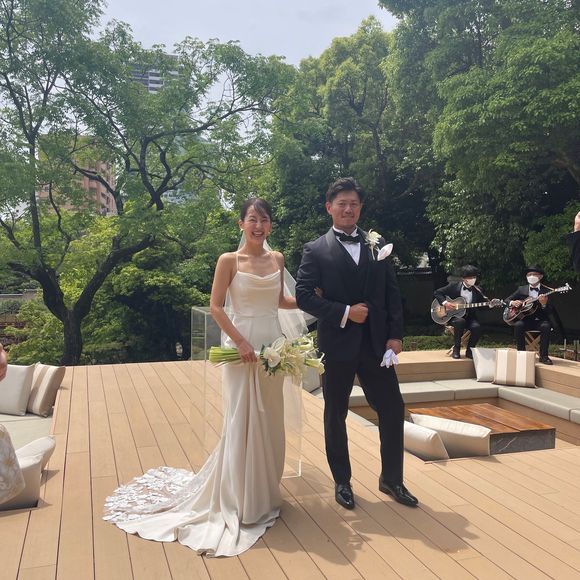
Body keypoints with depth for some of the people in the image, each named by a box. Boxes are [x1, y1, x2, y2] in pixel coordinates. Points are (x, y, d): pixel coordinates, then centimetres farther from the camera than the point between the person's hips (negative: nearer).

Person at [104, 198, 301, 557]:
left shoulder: (277, 259, 8)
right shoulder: (229, 261, -6)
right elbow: (216, 307, -8)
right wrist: (241, 342, -16)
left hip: (274, 346, 5)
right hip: (244, 346, -5)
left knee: (270, 422, 14)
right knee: (242, 422, 2)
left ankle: (265, 492, 32)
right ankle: (241, 502, 18)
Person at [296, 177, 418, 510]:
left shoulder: (377, 245, 9)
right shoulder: (317, 250, -1)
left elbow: (393, 292, 7)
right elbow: (303, 295, -9)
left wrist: (395, 335, -1)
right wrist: (344, 313, -16)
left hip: (376, 343, 3)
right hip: (338, 345, -3)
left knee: (393, 409, 7)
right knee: (336, 415, 10)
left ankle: (392, 479, 27)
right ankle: (342, 481, 28)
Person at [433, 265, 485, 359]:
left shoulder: (477, 291, 6)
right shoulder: (454, 286, -1)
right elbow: (437, 292, 1)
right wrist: (445, 303, -13)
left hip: (469, 317, 2)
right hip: (453, 316, -2)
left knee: (477, 327, -29)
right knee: (460, 321, -37)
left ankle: (469, 350, -4)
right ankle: (456, 349, -16)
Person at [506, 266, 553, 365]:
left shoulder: (547, 291, 3)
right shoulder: (521, 289, 11)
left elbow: (550, 311, -4)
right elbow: (507, 300, 13)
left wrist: (544, 304, -26)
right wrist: (512, 302, -10)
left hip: (540, 320, -1)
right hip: (525, 319, 1)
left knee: (546, 326, -33)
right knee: (518, 325, -30)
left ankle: (543, 356, -20)